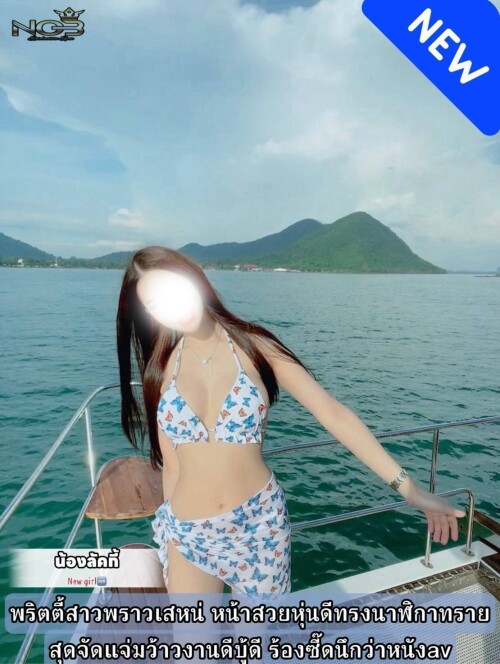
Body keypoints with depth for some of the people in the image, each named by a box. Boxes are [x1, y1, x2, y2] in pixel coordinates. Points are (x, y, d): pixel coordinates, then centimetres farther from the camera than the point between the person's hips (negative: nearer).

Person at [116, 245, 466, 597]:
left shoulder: (253, 345, -11)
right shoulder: (160, 368, -4)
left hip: (259, 523, -1)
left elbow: (332, 412, -13)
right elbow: (171, 463, 1)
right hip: (185, 532, 2)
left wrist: (408, 486, -16)